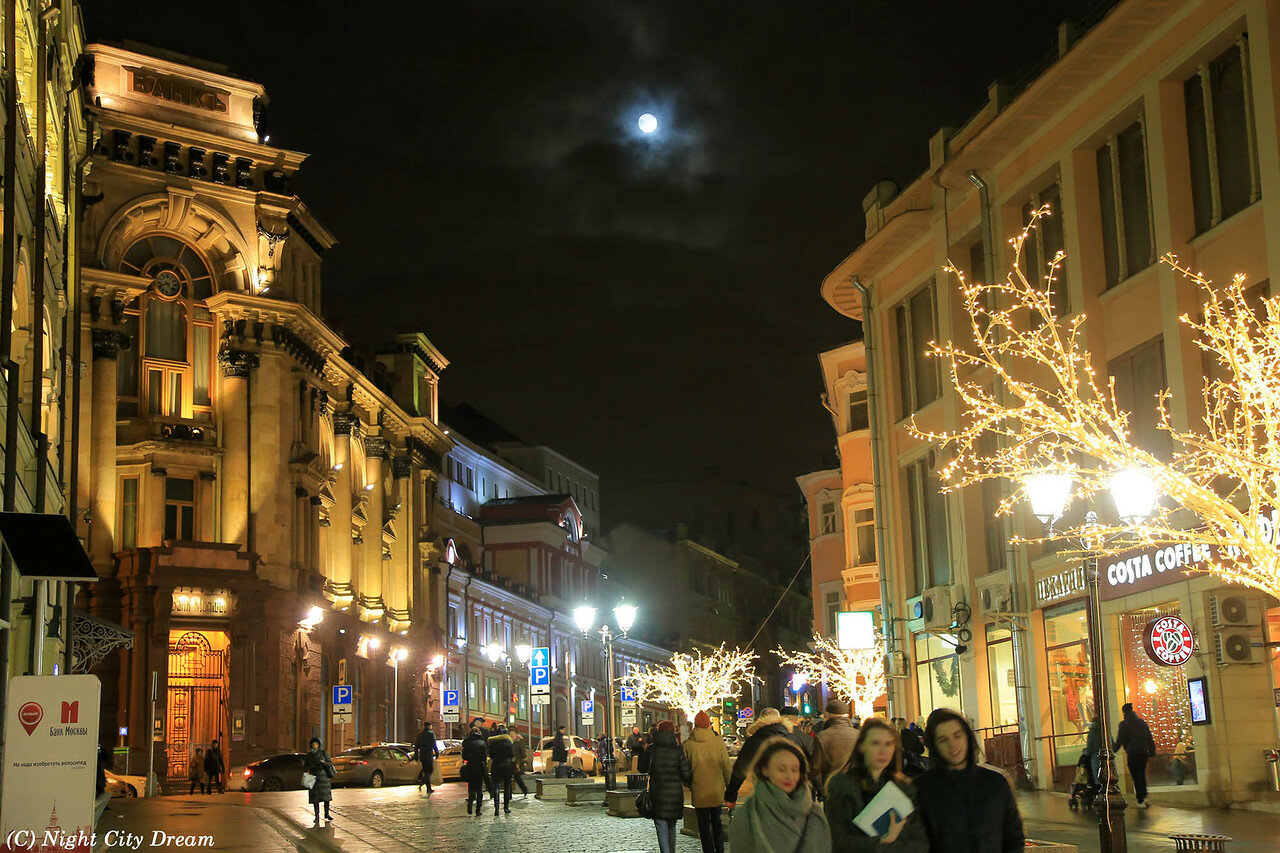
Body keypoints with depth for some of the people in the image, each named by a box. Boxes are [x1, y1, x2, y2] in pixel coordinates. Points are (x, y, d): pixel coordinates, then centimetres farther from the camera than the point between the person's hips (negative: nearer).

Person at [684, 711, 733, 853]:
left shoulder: (688, 744, -6)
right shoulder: (718, 741, -5)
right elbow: (726, 765, -2)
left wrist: (690, 786, 15)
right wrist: (730, 786, 9)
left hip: (699, 791, -2)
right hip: (717, 790, 2)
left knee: (704, 825, 6)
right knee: (717, 821, 18)